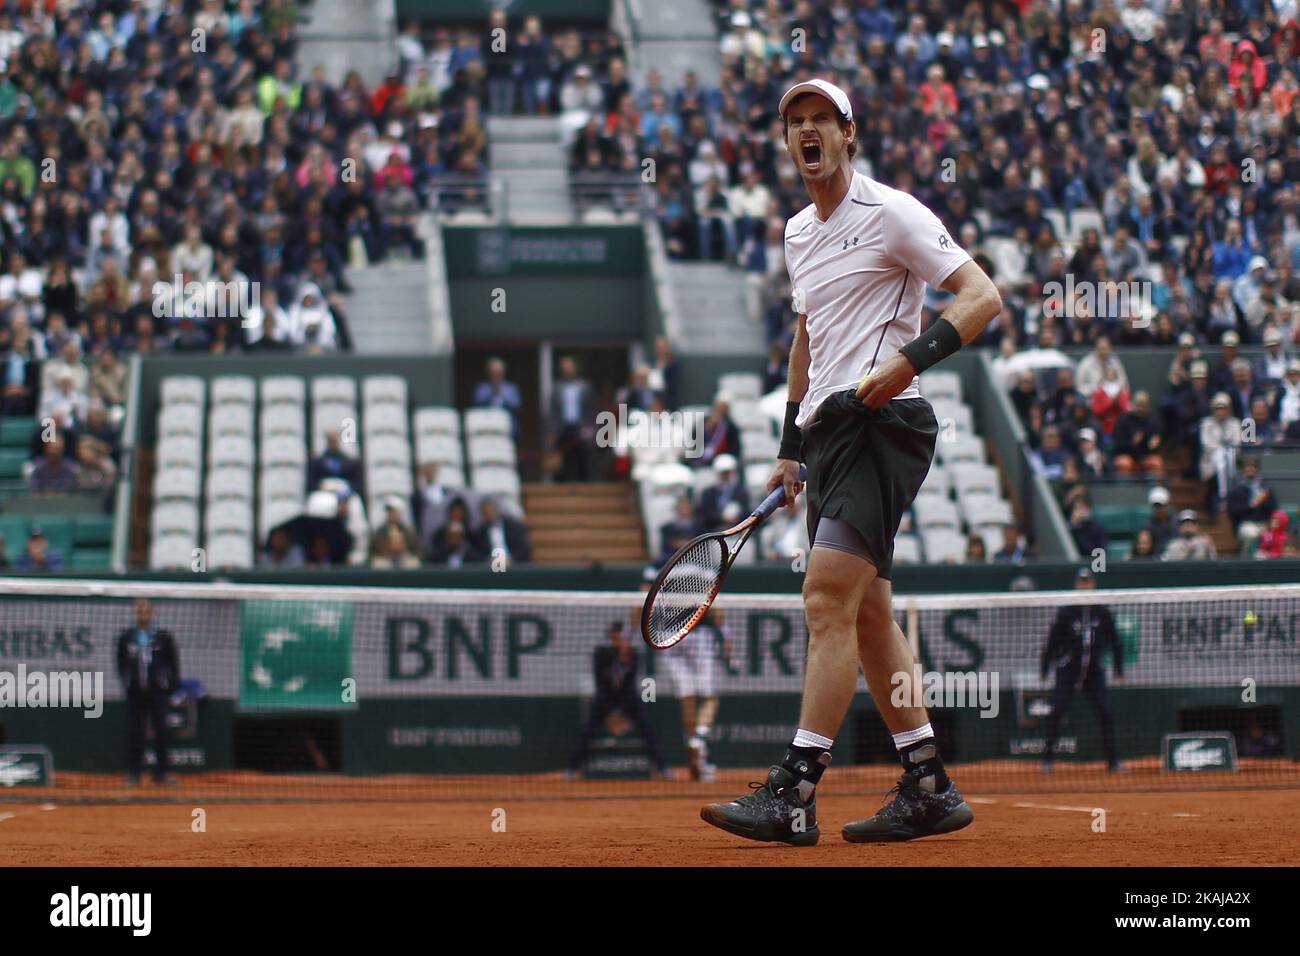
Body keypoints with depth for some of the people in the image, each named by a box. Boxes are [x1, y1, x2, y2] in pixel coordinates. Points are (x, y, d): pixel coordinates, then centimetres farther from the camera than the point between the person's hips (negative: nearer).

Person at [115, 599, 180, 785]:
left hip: (157, 691, -1)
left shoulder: (163, 637, 2)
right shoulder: (126, 638, 6)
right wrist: (125, 682, 7)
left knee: (160, 731, -3)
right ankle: (133, 772, 7)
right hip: (134, 692, 1)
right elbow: (121, 663, 15)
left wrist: (172, 684, 2)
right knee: (134, 733, 2)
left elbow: (173, 661, 7)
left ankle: (161, 772, 2)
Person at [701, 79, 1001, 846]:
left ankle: (795, 795, -20)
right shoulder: (798, 232, 19)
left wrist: (911, 358, -25)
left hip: (883, 422, -9)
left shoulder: (891, 214, -6)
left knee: (828, 598, -16)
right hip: (828, 429, 9)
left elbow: (983, 298, -11)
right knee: (868, 614, 8)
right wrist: (792, 446, 23)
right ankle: (931, 790, 14)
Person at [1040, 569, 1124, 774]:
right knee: (1058, 710, -11)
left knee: (1105, 711, -5)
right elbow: (1053, 641, 1)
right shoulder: (1067, 612, -3)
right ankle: (1048, 758, 0)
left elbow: (1114, 641, 9)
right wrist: (1044, 669, 1)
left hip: (1094, 670, 2)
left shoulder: (1102, 612, 3)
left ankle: (1112, 760, 4)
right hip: (1067, 669, -2)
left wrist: (1119, 670, 7)